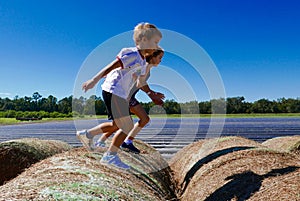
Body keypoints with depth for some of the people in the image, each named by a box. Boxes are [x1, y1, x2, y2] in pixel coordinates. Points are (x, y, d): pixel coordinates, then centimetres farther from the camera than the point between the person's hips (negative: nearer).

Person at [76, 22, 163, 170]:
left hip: (121, 95, 10)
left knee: (117, 125, 21)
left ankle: (87, 134, 33)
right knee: (127, 127, -10)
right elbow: (110, 67, -19)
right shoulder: (131, 55, -15)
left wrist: (150, 94, 21)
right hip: (113, 91, -10)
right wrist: (94, 80, -21)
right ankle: (110, 156, 0)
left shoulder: (143, 62, 14)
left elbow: (139, 81, 25)